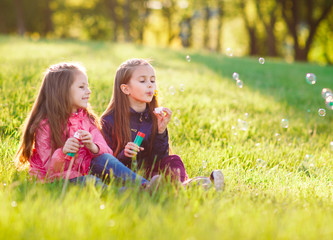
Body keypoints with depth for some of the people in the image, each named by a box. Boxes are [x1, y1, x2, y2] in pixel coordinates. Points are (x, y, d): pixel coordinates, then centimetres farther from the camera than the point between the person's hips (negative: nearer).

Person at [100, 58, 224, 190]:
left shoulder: (155, 118, 8)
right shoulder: (109, 120, -5)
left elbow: (157, 159, 3)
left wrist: (161, 131, -11)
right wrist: (123, 155, -25)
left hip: (148, 171, 4)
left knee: (173, 160, -22)